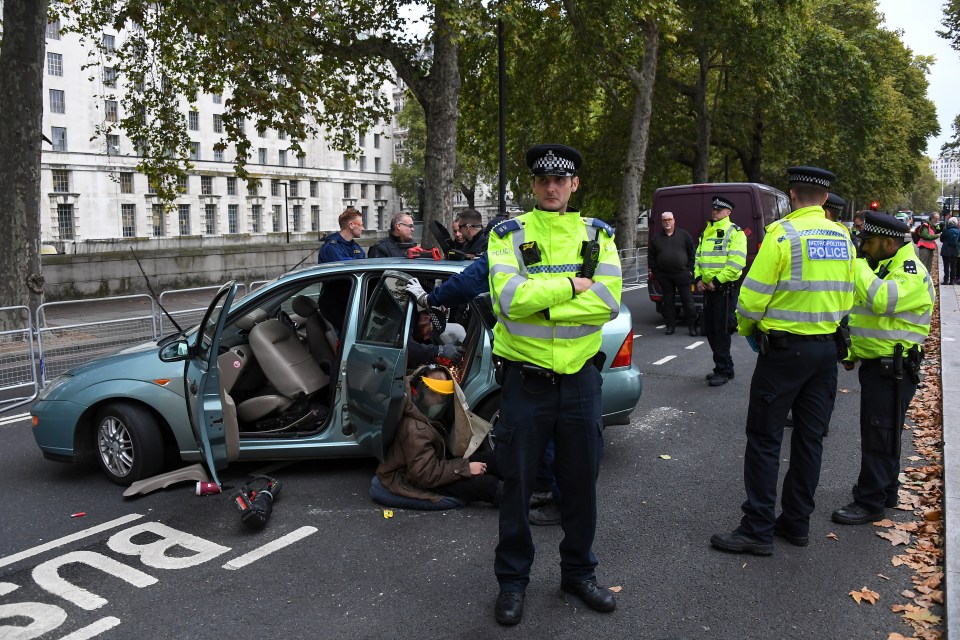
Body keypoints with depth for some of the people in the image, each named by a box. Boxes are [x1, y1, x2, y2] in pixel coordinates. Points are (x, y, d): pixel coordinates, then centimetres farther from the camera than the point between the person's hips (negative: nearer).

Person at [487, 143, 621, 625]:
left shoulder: (597, 236, 4)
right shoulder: (509, 235, -2)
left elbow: (608, 301, -12)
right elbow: (510, 298, -20)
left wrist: (541, 304, -18)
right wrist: (571, 286, -16)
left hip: (580, 377, 3)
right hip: (525, 380, -2)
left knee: (581, 483, 15)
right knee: (517, 484, 9)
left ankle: (578, 572, 36)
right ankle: (512, 580, 28)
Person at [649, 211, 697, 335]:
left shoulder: (684, 235, 5)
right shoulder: (656, 238, 10)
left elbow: (692, 253, 6)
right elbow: (651, 256, 12)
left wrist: (690, 269, -1)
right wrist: (655, 271, 4)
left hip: (682, 274, -2)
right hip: (664, 276, 2)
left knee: (688, 301, -1)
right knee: (667, 302, 6)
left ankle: (692, 326, 7)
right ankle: (670, 326, 15)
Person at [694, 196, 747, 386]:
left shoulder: (735, 232, -8)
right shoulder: (706, 233, 17)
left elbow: (736, 263, -17)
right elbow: (698, 258, 21)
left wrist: (716, 281, -18)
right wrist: (698, 278, 4)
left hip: (725, 288, -8)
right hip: (707, 288, 8)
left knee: (721, 331, -6)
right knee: (710, 330, 12)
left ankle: (723, 370, 3)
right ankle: (724, 367, 24)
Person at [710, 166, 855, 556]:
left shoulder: (782, 234, -13)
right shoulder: (842, 238, 7)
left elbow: (754, 295, -15)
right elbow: (847, 297, 12)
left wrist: (745, 328, 4)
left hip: (784, 348, -7)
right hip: (827, 349, 7)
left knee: (764, 439, 0)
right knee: (810, 438, 13)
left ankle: (758, 530, 3)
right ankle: (797, 523, 23)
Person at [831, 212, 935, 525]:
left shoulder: (911, 272, -15)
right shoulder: (880, 267, 16)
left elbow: (883, 300, -35)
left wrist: (858, 268, -23)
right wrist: (853, 352, 18)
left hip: (893, 369, -10)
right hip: (875, 364, 10)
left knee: (878, 436, -5)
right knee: (883, 434, 18)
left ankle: (870, 503, 2)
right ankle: (885, 492, 31)